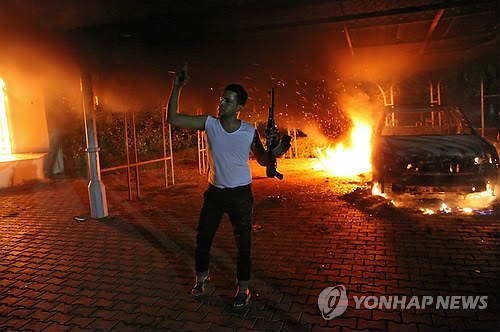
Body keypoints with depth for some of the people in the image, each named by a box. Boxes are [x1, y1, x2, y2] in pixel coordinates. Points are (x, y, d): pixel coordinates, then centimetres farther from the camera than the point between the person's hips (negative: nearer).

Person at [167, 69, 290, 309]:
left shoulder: (250, 132, -11)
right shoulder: (209, 123, -9)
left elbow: (263, 160, 1)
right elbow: (173, 120, -11)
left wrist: (277, 149, -20)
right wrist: (177, 88, -18)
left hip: (241, 193, -2)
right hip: (215, 191, 2)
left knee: (243, 243, 6)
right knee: (202, 238, 14)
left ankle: (243, 289, 26)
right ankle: (201, 278, 40)